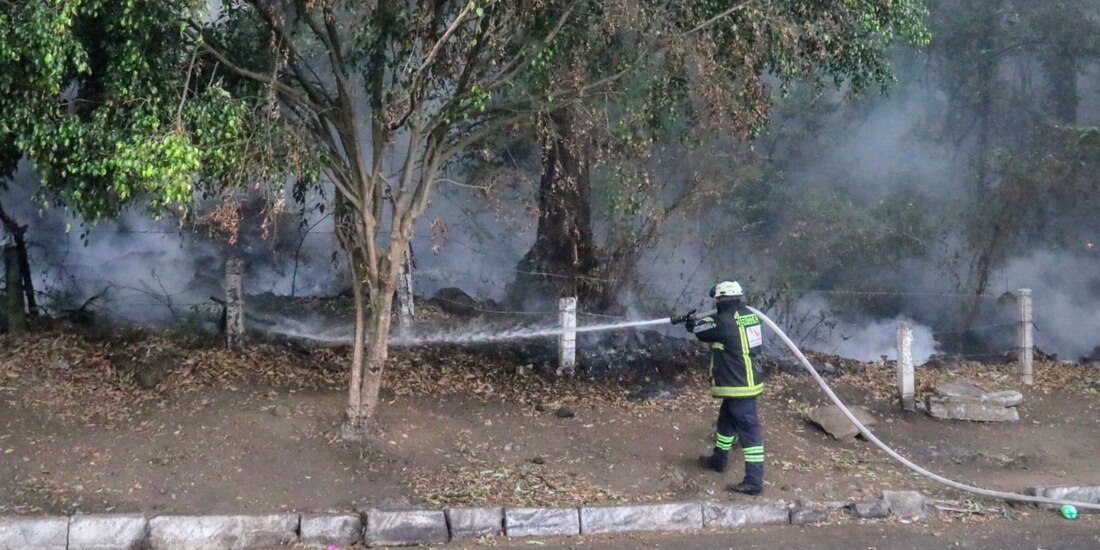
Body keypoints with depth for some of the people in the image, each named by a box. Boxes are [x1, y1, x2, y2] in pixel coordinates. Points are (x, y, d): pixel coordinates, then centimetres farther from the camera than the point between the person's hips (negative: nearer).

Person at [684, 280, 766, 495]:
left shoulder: (725, 322, -20)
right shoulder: (749, 316, 5)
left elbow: (701, 330, -3)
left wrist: (692, 322, 18)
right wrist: (698, 322, 20)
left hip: (740, 386, -10)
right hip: (747, 381, 10)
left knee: (748, 430, -9)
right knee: (726, 420, 26)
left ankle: (754, 481, -9)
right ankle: (718, 459, 44)